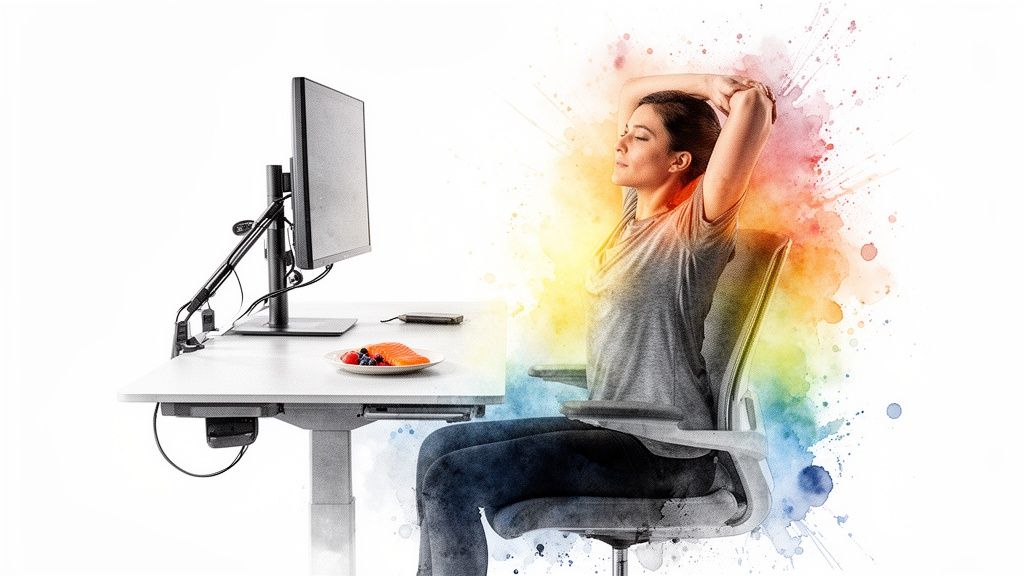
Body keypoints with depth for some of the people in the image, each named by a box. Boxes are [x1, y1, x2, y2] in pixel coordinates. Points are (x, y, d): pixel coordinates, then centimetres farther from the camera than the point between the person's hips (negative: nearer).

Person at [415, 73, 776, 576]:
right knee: (441, 447, 3)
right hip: (610, 427, 8)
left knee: (451, 480, -16)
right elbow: (633, 92, 18)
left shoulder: (693, 231, -14)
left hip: (661, 452, -8)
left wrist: (742, 96, -4)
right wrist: (707, 84, 7)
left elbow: (753, 103, -26)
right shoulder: (637, 209, 9)